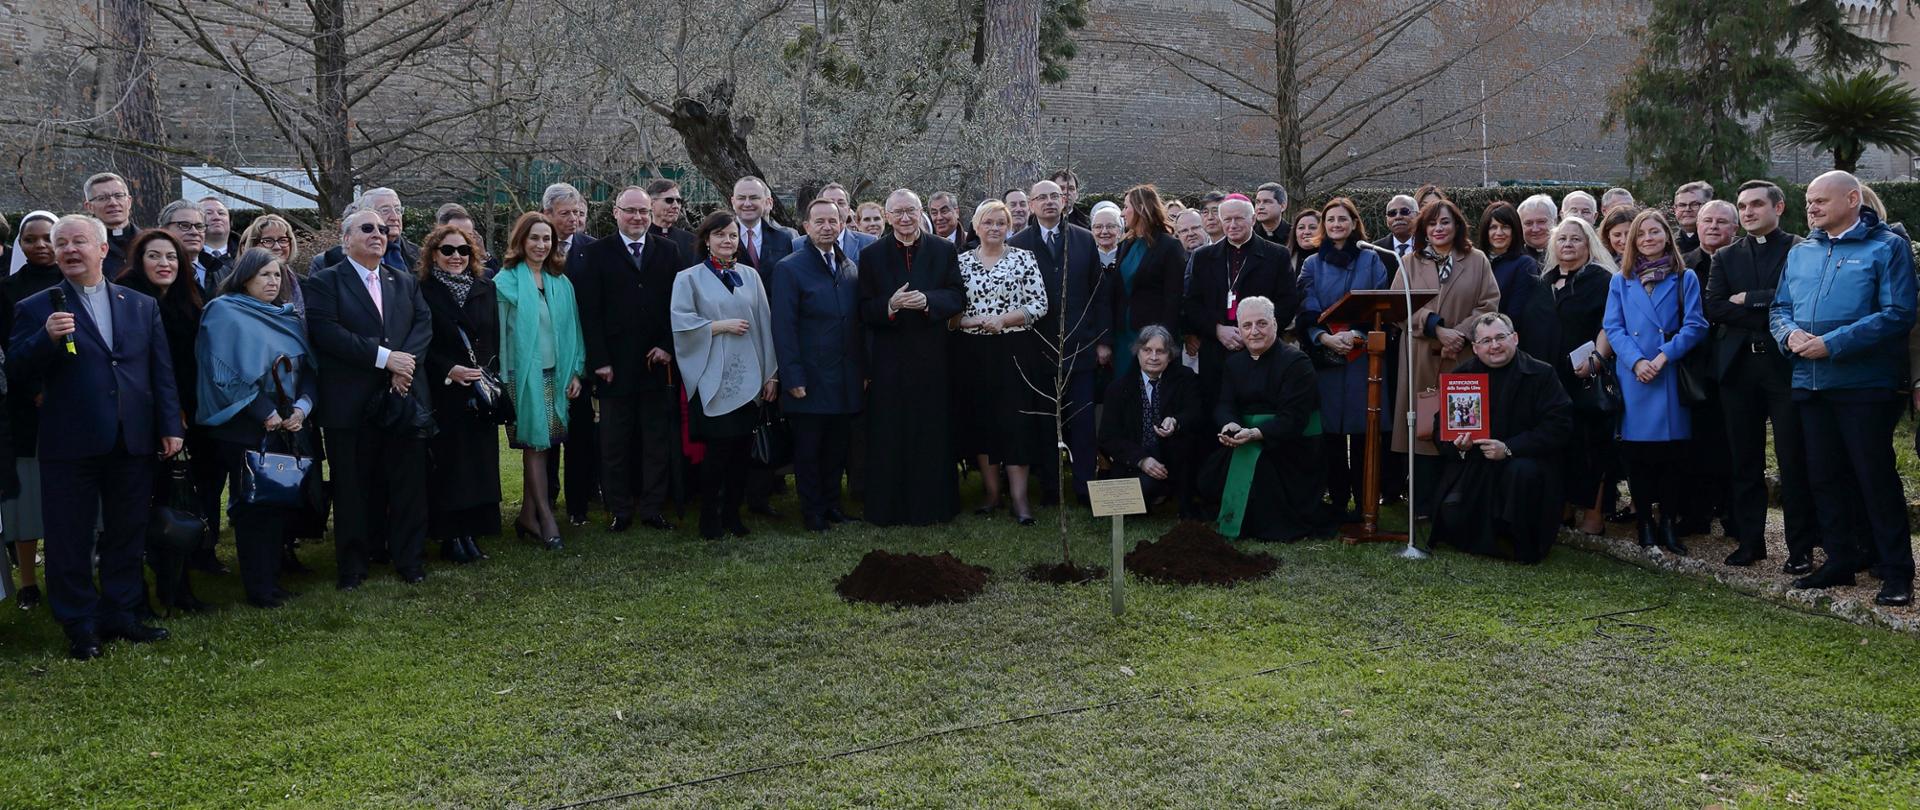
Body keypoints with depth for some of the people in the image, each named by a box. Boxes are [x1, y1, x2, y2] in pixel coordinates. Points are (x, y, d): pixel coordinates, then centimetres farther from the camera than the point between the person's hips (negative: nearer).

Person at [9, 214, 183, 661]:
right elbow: (16, 371, -4)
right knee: (70, 541, 4)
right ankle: (80, 627, 15)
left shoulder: (142, 306, 11)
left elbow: (162, 372, 10)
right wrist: (47, 338, -21)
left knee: (126, 536, 11)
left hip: (134, 442, 3)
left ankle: (120, 614, 24)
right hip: (70, 447, -2)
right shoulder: (35, 308, 2)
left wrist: (170, 427, 4)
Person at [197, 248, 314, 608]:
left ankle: (272, 577, 16)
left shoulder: (288, 318, 15)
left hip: (288, 426, 6)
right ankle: (258, 588, 5)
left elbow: (307, 368, 13)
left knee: (283, 500, 5)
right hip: (245, 429, -6)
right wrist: (264, 413, -16)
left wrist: (302, 406, -6)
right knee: (253, 504, -2)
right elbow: (224, 372, -12)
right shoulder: (224, 313, -4)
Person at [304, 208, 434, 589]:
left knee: (408, 482, 6)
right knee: (354, 486, 4)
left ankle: (408, 557, 17)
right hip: (350, 404, -4)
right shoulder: (325, 282, 0)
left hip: (401, 398, 4)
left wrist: (407, 360, -14)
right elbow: (325, 332, -13)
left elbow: (424, 322, 5)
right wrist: (384, 357, -18)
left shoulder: (406, 282, 16)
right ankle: (353, 562, 17)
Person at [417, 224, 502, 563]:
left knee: (479, 462, 4)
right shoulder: (423, 292, -3)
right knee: (447, 464, -2)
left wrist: (490, 376, 0)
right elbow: (421, 346, -6)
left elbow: (496, 341, 11)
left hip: (482, 392, 4)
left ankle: (471, 532, 11)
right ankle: (450, 535, 5)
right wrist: (449, 370, -16)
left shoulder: (486, 290, 11)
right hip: (442, 393, -4)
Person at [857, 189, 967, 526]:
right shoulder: (872, 255, 4)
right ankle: (889, 508, 11)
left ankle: (934, 505, 16)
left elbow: (958, 298, 0)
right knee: (889, 436, 3)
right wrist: (890, 305, -20)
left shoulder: (944, 251, 5)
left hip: (932, 357, 0)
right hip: (889, 357, 0)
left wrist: (927, 300, -19)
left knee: (934, 433, 6)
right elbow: (865, 310, 0)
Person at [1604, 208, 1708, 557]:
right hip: (1633, 378, 1)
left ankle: (1669, 524, 6)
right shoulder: (1620, 282, 11)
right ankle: (1644, 523, 9)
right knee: (1637, 453, 1)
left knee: (1672, 450, -2)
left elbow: (1694, 325, -1)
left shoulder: (1684, 279, 7)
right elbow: (1613, 328, 4)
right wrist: (1636, 361, -11)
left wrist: (1664, 356, -13)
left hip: (1672, 378, -1)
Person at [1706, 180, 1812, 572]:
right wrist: (1770, 315, -9)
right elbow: (1714, 308, 0)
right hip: (1739, 367, 4)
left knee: (1794, 460, -1)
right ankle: (1749, 541, 17)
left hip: (1786, 365, -4)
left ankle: (1801, 548, 6)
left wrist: (1748, 300, -10)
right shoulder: (1726, 257, 13)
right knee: (1743, 460, 9)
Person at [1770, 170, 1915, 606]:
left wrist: (1831, 344, -20)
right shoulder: (1800, 252, 14)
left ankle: (1896, 571, 7)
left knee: (1875, 476, -2)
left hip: (1865, 385, -6)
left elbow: (1898, 314, -14)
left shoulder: (1887, 247, -5)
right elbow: (1779, 307, 16)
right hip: (1810, 384, 6)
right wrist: (1790, 333, -8)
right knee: (1825, 475, 11)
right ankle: (1841, 560, 22)